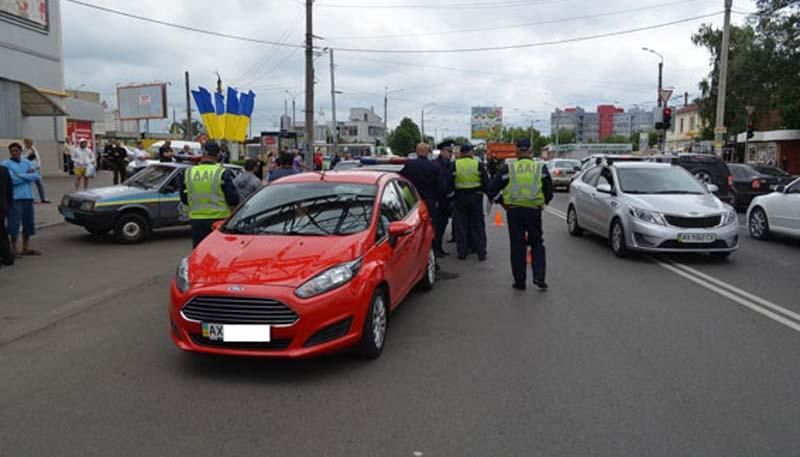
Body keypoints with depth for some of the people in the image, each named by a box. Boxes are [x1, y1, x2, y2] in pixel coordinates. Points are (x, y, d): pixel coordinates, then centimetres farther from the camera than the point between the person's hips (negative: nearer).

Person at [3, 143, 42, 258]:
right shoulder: (6, 164, -3)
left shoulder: (27, 162, 11)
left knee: (28, 222, 9)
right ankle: (15, 249, 4)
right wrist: (28, 175, -6)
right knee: (15, 223, -5)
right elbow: (11, 180, -15)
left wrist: (20, 175, -10)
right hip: (15, 197, -5)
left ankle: (26, 248, 19)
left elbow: (37, 176, -2)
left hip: (28, 196, 5)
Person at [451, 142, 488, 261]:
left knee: (461, 225, 7)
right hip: (476, 197, 0)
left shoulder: (455, 165, -3)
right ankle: (481, 252, 8)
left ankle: (462, 252, 9)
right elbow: (485, 182, -1)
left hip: (460, 197, 0)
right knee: (478, 225, 7)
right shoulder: (478, 164, -4)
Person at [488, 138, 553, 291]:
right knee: (537, 243, 14)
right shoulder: (541, 167, 1)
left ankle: (519, 281, 10)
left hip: (514, 211, 0)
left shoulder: (508, 168, -2)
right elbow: (549, 191, 5)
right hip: (534, 210, 1)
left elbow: (492, 189, -2)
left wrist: (503, 203, 12)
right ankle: (539, 277, 3)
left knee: (517, 246, 6)